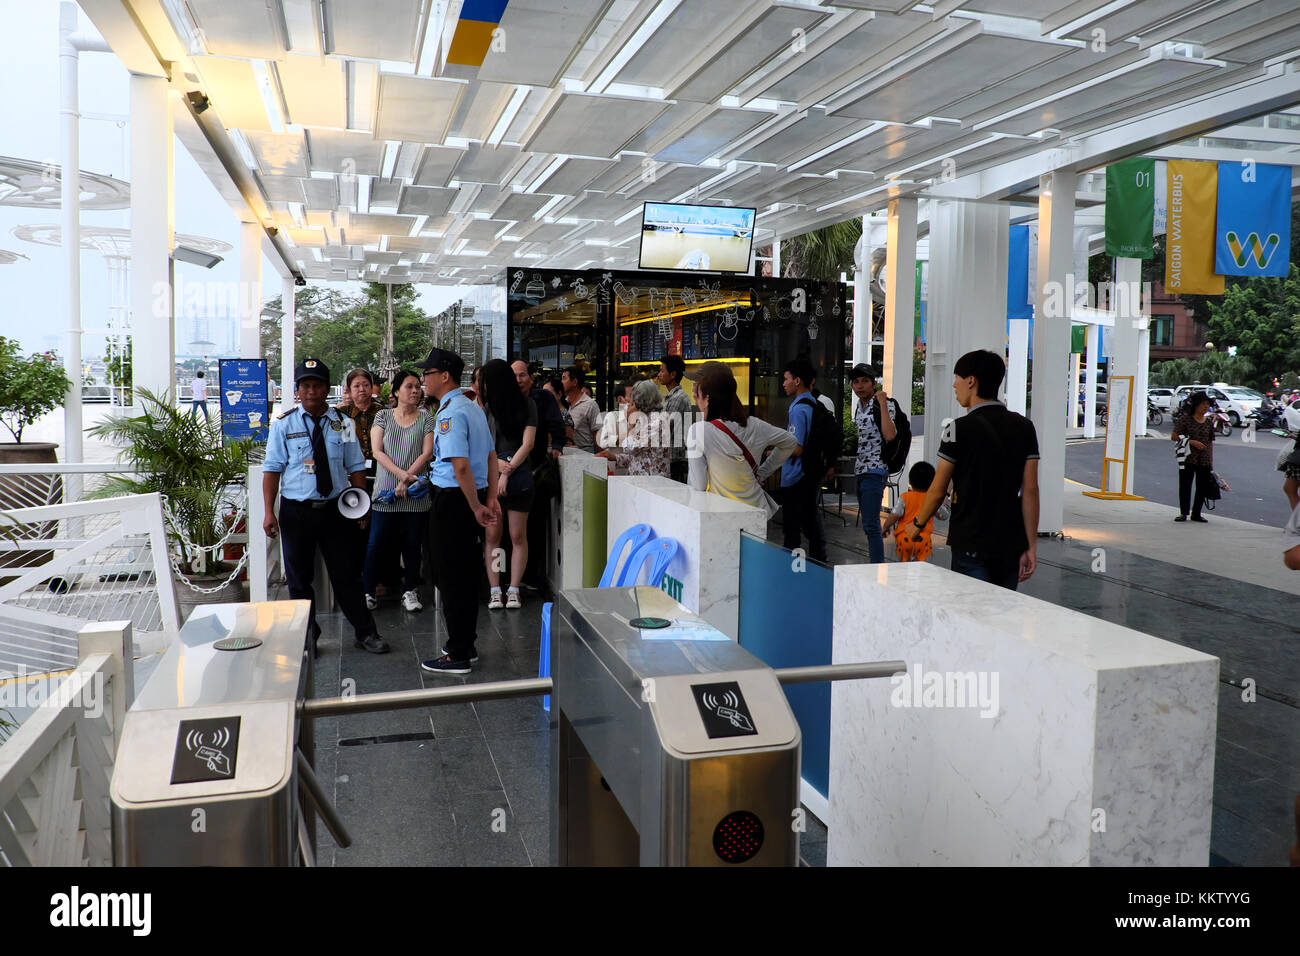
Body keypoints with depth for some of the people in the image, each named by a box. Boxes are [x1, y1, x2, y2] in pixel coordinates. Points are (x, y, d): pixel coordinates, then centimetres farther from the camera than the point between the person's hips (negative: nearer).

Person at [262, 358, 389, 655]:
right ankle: (307, 637, 24)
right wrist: (269, 512, -9)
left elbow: (355, 467, 9)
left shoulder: (343, 424, 6)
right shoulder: (283, 424, 1)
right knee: (299, 578, 9)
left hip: (335, 509, 1)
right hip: (296, 511, 0)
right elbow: (272, 468, -2)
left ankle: (366, 633, 17)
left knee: (347, 574, 5)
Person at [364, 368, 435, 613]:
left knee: (412, 544, 5)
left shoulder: (426, 418, 6)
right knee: (377, 543, 0)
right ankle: (367, 591, 11)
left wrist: (406, 480, -12)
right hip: (385, 491, 0)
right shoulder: (383, 416, 7)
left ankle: (410, 591, 16)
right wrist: (401, 473, -15)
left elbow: (427, 453, -3)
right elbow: (377, 451, -1)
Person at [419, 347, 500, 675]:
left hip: (452, 499, -10)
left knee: (450, 577, -1)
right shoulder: (474, 408, 14)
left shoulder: (450, 414, -18)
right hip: (469, 499, 10)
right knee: (467, 574, 17)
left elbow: (460, 465, -25)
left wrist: (476, 507, -19)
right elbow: (491, 457, 17)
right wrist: (490, 498, 15)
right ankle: (466, 645, 29)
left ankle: (458, 657, 7)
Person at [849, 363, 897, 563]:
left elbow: (890, 436, -26)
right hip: (860, 471, 9)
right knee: (868, 523, 13)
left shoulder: (883, 405, -10)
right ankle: (876, 564, 20)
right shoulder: (860, 406, 15)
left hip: (875, 471, -9)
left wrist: (882, 403, -22)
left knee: (870, 525, -12)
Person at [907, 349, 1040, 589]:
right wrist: (1031, 546, 3)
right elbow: (1030, 491, 0)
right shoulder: (1024, 427, 4)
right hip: (1011, 546, 5)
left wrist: (918, 524, 11)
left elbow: (938, 490, -6)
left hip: (971, 545, -5)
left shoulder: (960, 429, -11)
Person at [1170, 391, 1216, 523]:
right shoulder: (1185, 419, -1)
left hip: (1205, 461, 4)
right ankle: (1183, 513, 8)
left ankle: (1196, 513, 17)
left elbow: (1210, 443, 15)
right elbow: (1173, 436, -6)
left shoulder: (1209, 423, 11)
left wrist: (1211, 462, 12)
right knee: (1185, 486, -2)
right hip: (1188, 459, -4)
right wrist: (1191, 441, -15)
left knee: (1202, 487, 5)